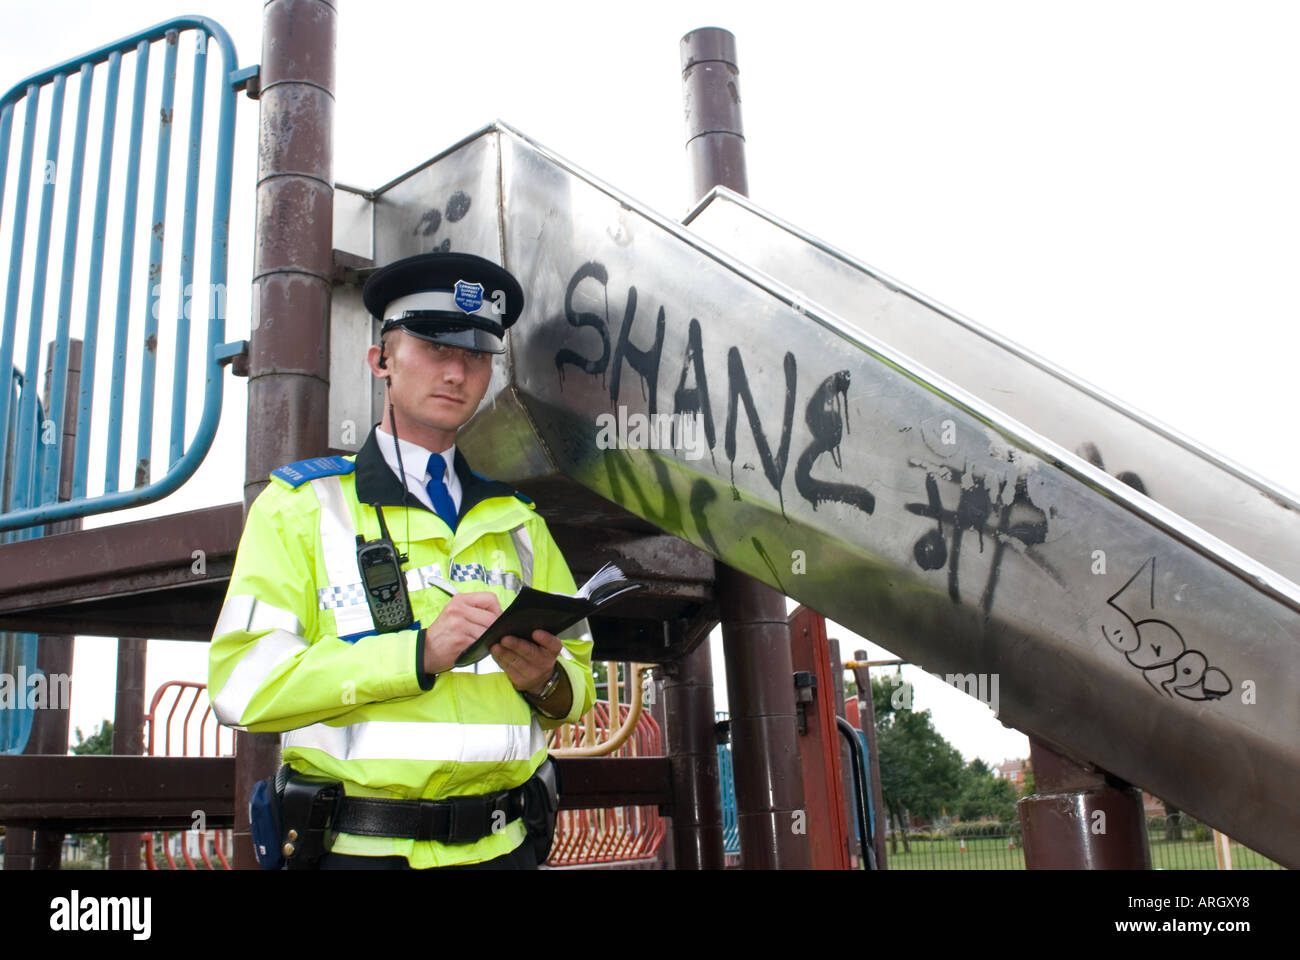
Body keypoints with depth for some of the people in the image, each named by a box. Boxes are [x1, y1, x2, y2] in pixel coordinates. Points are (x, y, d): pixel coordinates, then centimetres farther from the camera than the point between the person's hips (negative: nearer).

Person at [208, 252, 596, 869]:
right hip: (361, 847, -3)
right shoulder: (301, 506, 1)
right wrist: (419, 652, -21)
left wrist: (546, 681, -12)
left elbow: (577, 678, 11)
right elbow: (243, 681, -12)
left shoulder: (515, 519, 13)